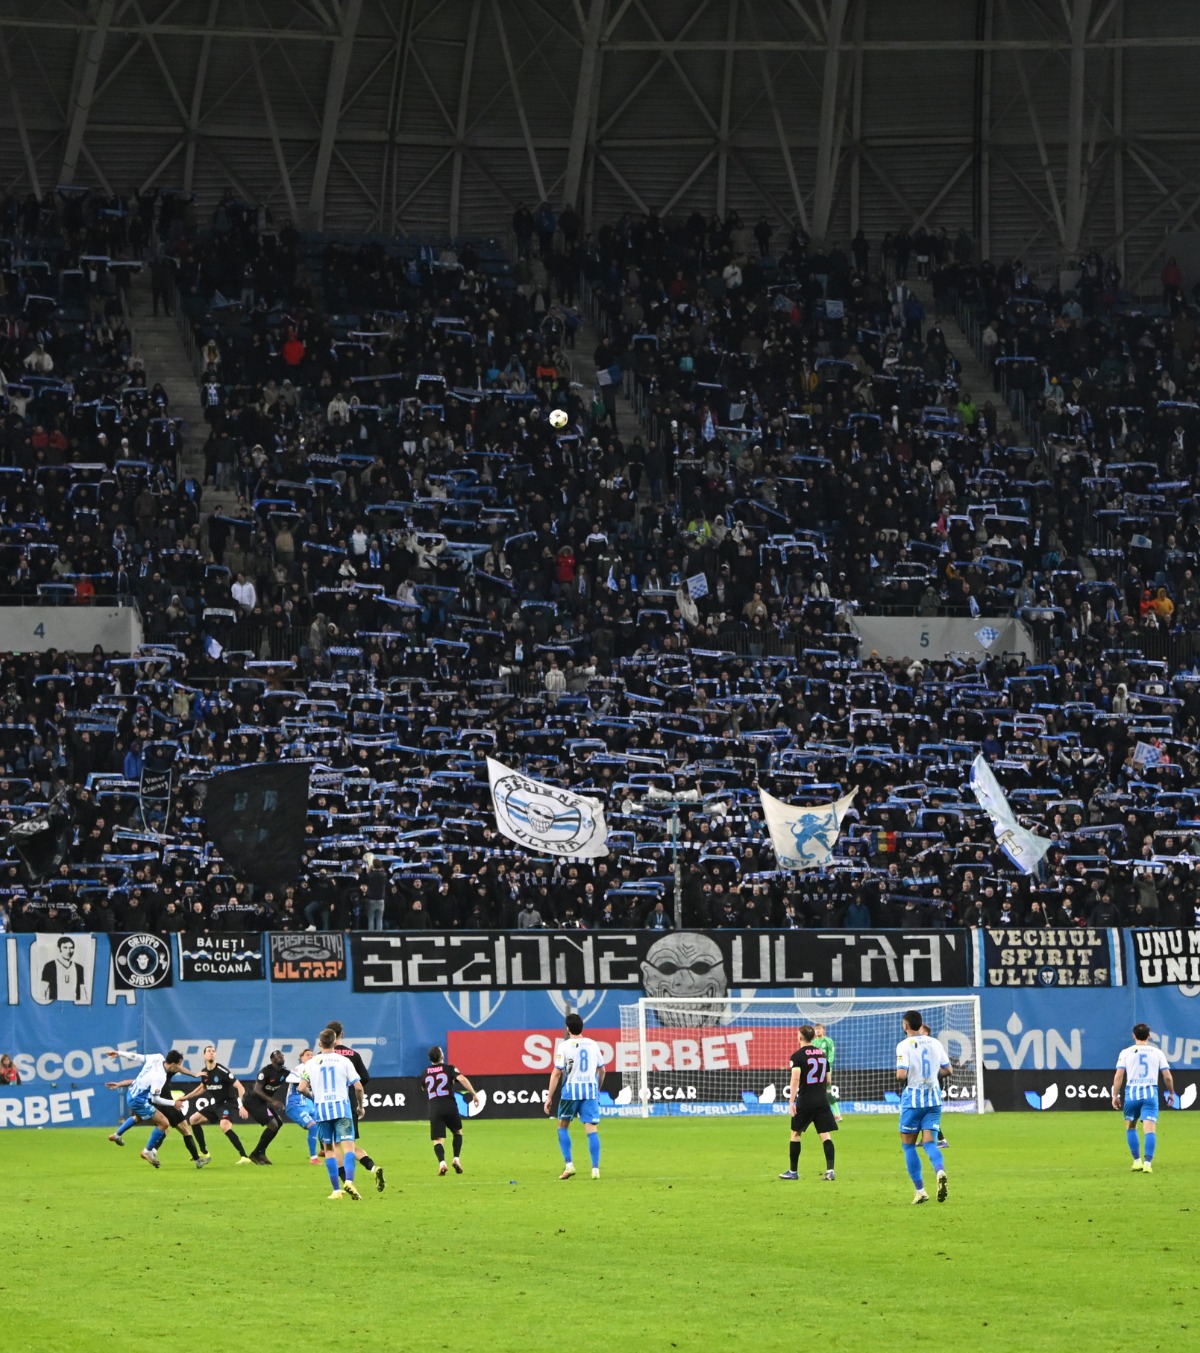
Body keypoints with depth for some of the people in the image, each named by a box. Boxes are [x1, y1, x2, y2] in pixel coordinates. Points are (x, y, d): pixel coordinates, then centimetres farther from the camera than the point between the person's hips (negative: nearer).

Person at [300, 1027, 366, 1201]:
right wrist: (360, 1106, 15)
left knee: (329, 1149, 11)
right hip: (342, 1106, -1)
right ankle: (349, 1182, -29)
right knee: (348, 1146, -6)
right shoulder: (344, 1061, 2)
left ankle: (337, 1190, 7)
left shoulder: (311, 1063, 4)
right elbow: (358, 1087, -1)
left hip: (321, 1108, 1)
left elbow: (302, 1088, -1)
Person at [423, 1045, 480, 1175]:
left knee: (438, 1140, -1)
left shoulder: (425, 1073, 14)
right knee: (458, 1132, 24)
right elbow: (462, 1079, -13)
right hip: (450, 1106, -1)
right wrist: (474, 1094, -13)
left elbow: (423, 1088, 31)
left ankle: (441, 1162, -27)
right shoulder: (450, 1069, 4)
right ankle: (456, 1159, 8)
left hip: (434, 1109, 1)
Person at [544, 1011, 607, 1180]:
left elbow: (557, 1073, -6)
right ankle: (595, 1169, -9)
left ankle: (568, 1164, 4)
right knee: (592, 1129, -1)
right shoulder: (593, 1045, 9)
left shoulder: (564, 1046, -3)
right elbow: (602, 1070, 16)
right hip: (591, 1090, 3)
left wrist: (549, 1097, -2)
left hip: (571, 1090, -3)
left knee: (563, 1126, 15)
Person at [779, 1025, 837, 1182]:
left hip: (805, 1101, -4)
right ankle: (830, 1170, -9)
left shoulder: (798, 1055, -8)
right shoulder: (823, 1053, 10)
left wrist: (791, 1101, -18)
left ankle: (793, 1171, 14)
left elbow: (796, 1078, -18)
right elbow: (828, 1079, 15)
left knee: (796, 1134, 9)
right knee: (825, 1135, 2)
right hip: (822, 1101, 4)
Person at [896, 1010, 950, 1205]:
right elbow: (947, 1070, 11)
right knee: (930, 1143, 3)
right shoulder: (935, 1043, 6)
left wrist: (900, 1078, 2)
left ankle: (920, 1190, 5)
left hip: (912, 1099, -4)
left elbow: (901, 1074, -20)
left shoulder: (904, 1045, -9)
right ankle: (940, 1171, -30)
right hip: (934, 1097, 4)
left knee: (908, 1145, 9)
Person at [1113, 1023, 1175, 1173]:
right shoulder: (1157, 1052, 7)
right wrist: (1171, 1093, 20)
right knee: (1150, 1130, -6)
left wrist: (1115, 1095, 3)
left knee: (1130, 1127, 19)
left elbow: (1119, 1075, -2)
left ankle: (1137, 1161, 16)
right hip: (1151, 1093, 0)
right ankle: (1147, 1163, -19)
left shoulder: (1126, 1052, 5)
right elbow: (1167, 1077, 6)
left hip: (1132, 1093, 0)